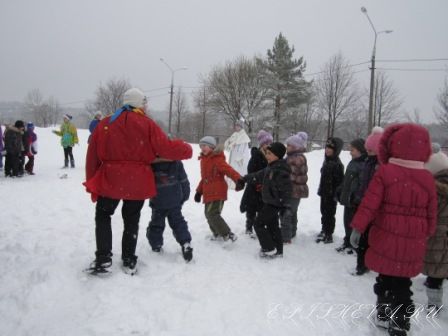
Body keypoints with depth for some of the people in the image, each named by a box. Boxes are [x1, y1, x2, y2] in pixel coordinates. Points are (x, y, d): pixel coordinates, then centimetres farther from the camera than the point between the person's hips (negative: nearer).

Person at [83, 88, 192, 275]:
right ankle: (129, 261, 22)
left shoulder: (105, 124, 3)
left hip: (110, 180, 1)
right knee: (131, 221, 16)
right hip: (138, 182, -1)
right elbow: (166, 148, -11)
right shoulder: (147, 125, -6)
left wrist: (92, 185, 10)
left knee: (103, 216, 19)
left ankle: (103, 259, 11)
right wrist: (186, 150, 8)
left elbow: (93, 156, 3)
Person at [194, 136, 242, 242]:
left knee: (212, 214, -15)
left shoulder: (217, 159, -14)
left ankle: (228, 235, -10)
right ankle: (217, 233, 33)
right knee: (209, 214, 17)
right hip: (208, 193, 10)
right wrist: (199, 191, 24)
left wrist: (239, 180, -44)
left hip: (217, 192, -10)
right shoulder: (204, 159, 15)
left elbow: (229, 170, -29)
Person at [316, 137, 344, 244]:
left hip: (331, 194, -8)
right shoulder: (326, 160, 9)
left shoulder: (337, 164, -18)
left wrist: (336, 194, -20)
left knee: (330, 214, 3)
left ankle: (329, 235, 14)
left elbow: (339, 180, -19)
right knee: (324, 212, 18)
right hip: (324, 192, 8)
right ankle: (324, 230, 32)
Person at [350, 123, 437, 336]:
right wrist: (425, 236, 21)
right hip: (413, 245, 2)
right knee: (402, 283, 11)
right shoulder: (427, 178, -2)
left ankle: (383, 314, 31)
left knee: (385, 277, 16)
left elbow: (369, 204, -13)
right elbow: (431, 214, 6)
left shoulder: (384, 172, -12)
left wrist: (357, 228, -6)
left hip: (386, 239, -1)